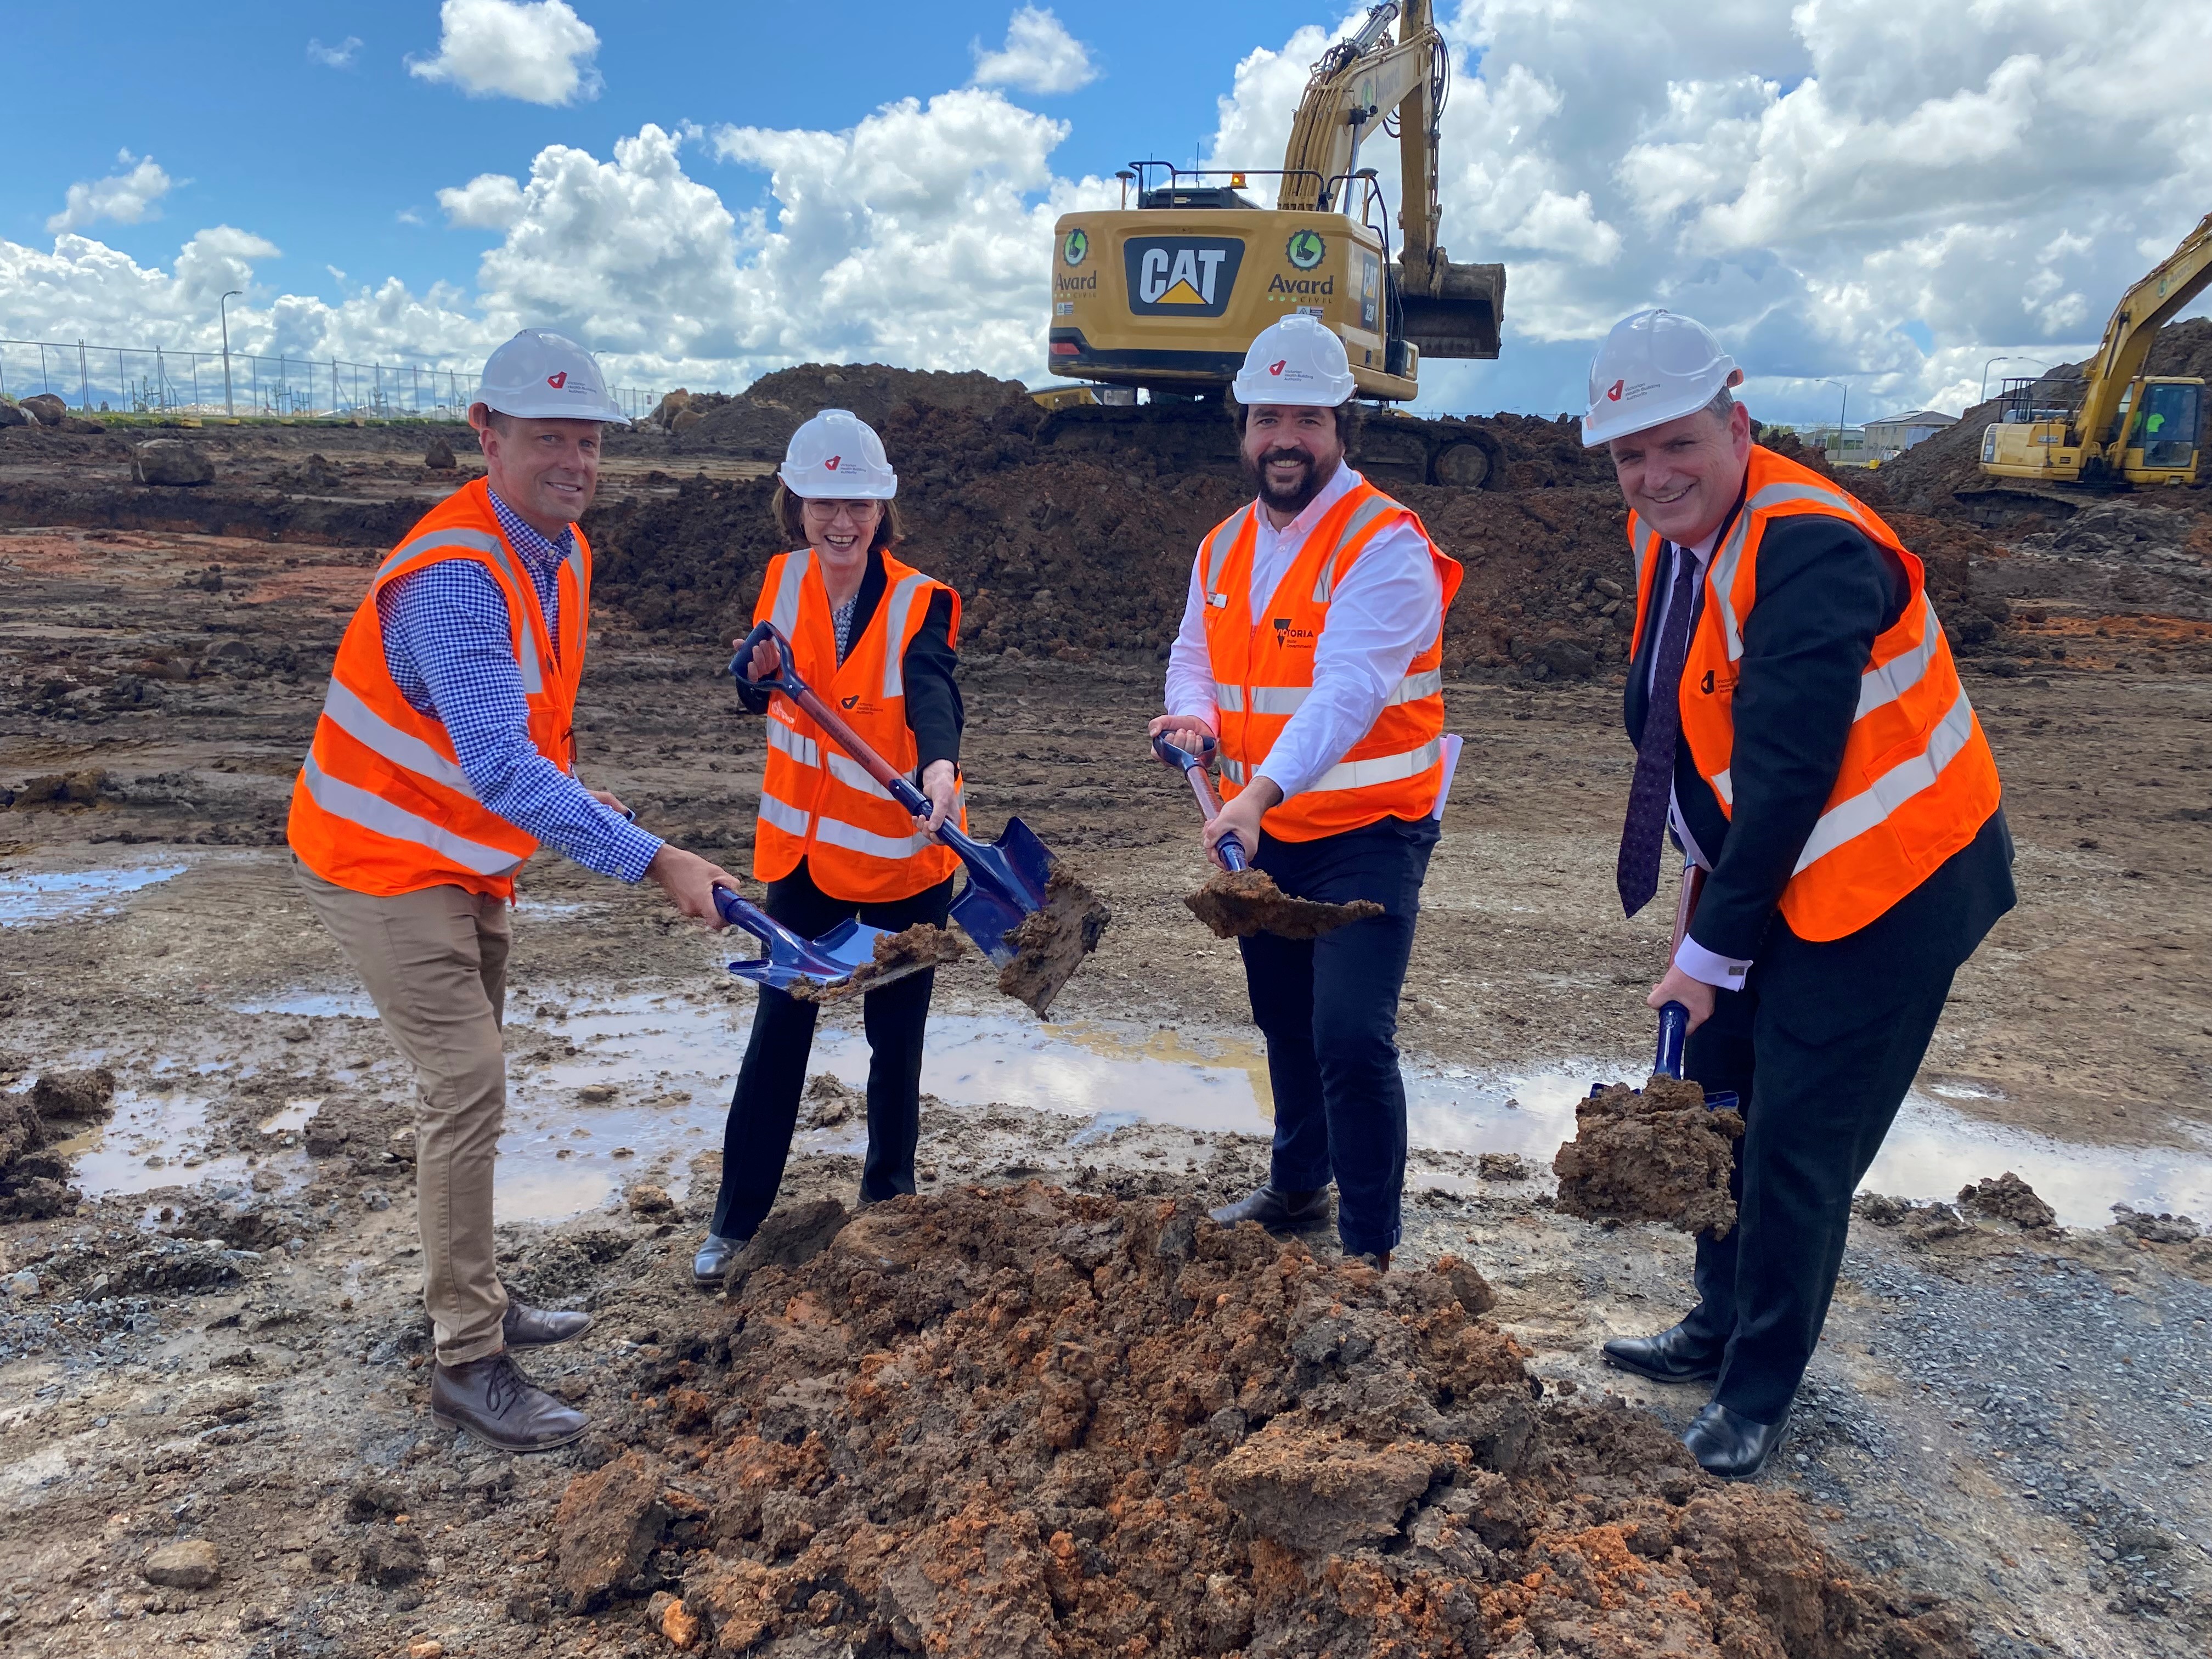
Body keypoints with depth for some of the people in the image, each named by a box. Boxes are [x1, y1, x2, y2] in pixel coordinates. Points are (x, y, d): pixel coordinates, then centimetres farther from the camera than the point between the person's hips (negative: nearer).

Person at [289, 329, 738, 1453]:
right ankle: (468, 1364, 0)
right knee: (468, 1088, -11)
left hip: (467, 863, 9)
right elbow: (502, 769, -39)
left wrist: (572, 792, 3)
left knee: (465, 1086, 17)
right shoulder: (455, 578, -30)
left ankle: (473, 1303, 33)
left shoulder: (564, 552, 1)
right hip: (385, 867, -9)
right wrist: (655, 861, -42)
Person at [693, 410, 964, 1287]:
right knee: (779, 1029, 9)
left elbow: (932, 694, -34)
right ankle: (735, 1223, 21)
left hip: (901, 855, -3)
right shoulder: (784, 581, -1)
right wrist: (759, 671, -16)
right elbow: (757, 698, 8)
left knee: (895, 1036, 9)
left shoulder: (921, 603, -15)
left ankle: (889, 1204, 30)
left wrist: (939, 768, -56)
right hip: (803, 846, 4)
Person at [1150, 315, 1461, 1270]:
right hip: (1263, 832, 7)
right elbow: (1195, 656, 14)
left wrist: (1263, 790, -42)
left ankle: (1369, 1251, 2)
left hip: (1366, 835, -7)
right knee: (1285, 1023, 20)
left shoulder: (1386, 544, -17)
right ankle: (1298, 1189, 41)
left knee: (1351, 1039, -13)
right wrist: (1193, 714, -11)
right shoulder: (1223, 548, 8)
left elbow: (1349, 688, -30)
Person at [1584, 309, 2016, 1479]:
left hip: (1884, 885, -9)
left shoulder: (1812, 550, -27)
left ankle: (1759, 1390, 20)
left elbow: (1790, 776, -28)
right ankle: (1721, 1327, 38)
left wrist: (1715, 948, -21)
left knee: (1798, 1145, -1)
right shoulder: (1666, 531, 2)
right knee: (1721, 1098, 17)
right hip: (1759, 865, 9)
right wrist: (1712, 910, 6)